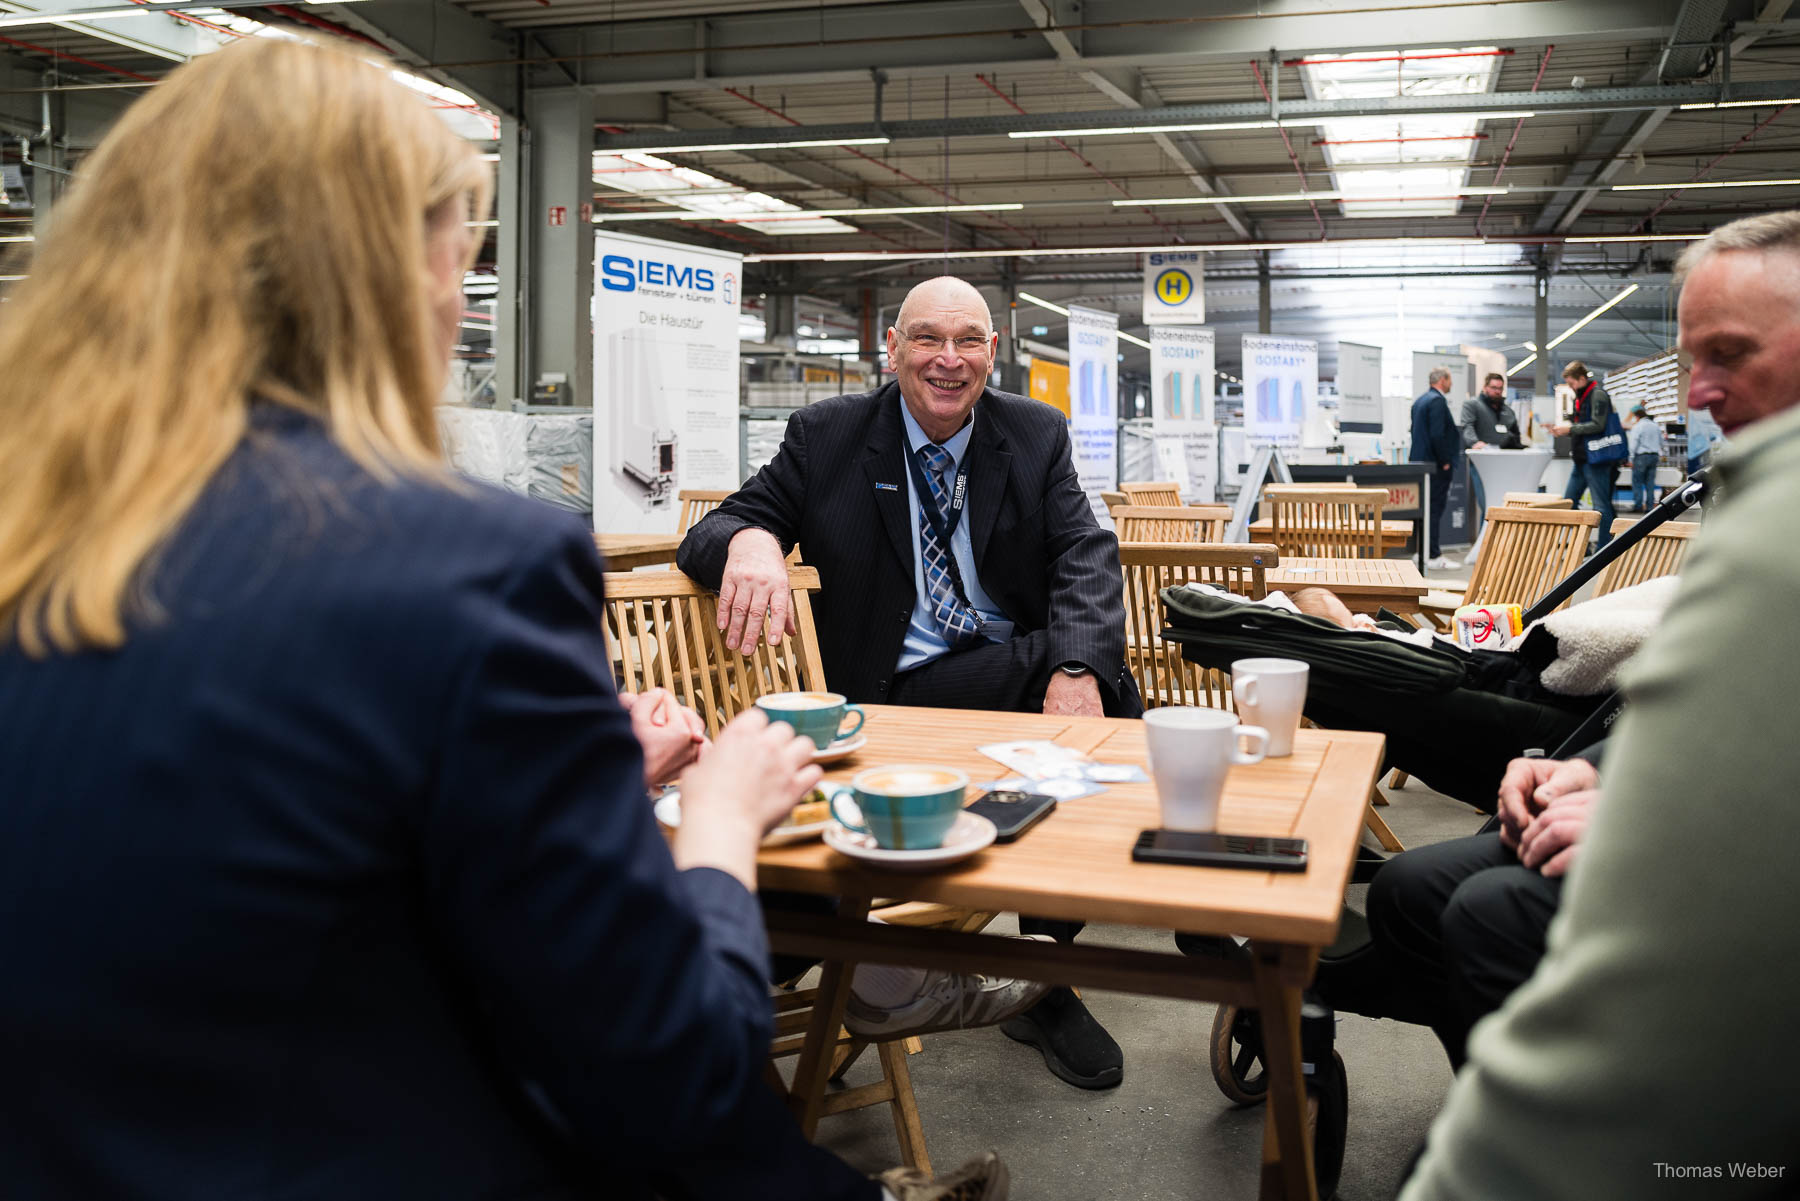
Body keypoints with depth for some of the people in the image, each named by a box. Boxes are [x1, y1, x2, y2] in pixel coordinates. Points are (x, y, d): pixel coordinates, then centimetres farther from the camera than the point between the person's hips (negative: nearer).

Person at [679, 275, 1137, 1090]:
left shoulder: (1036, 436, 8)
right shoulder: (826, 436, 3)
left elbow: (1086, 557, -4)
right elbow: (718, 527, -1)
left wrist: (1078, 670, -26)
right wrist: (749, 539, -29)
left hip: (1022, 669, 3)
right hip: (893, 692, -3)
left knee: (1101, 683, -30)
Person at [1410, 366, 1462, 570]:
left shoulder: (1420, 400, 14)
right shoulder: (1437, 401, -15)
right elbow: (1438, 435, -23)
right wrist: (1445, 461, -15)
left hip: (1419, 460, 10)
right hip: (1435, 463, -10)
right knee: (1435, 508, -7)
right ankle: (1433, 557, -6)